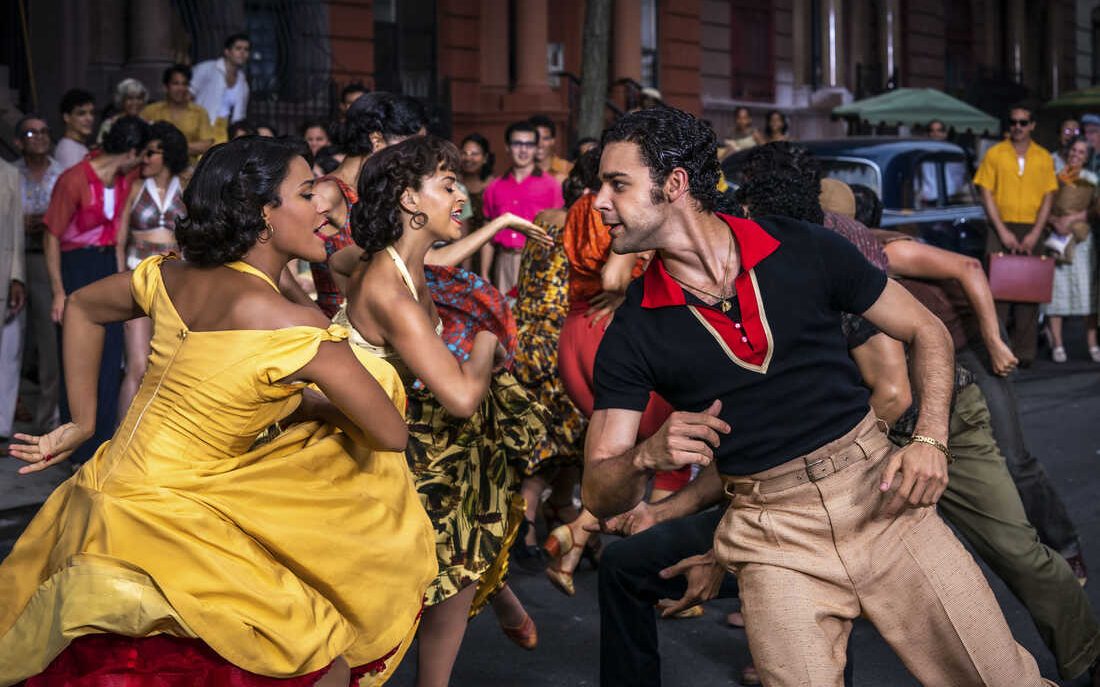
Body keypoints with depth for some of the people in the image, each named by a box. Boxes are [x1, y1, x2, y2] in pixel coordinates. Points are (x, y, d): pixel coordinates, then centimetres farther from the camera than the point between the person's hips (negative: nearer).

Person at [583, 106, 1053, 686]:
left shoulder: (804, 251, -3)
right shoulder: (632, 332, -3)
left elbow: (926, 332, 8)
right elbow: (601, 495, -2)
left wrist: (930, 441, -7)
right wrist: (648, 455, -24)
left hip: (879, 492, 0)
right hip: (773, 539, 0)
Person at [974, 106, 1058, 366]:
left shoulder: (1043, 158, 8)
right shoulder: (995, 154, 4)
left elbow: (1048, 198, 6)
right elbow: (986, 195, 0)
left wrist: (1035, 234, -6)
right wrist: (1003, 232, -9)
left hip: (1031, 230, 1)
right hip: (1001, 228, -1)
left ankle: (1024, 352, 3)